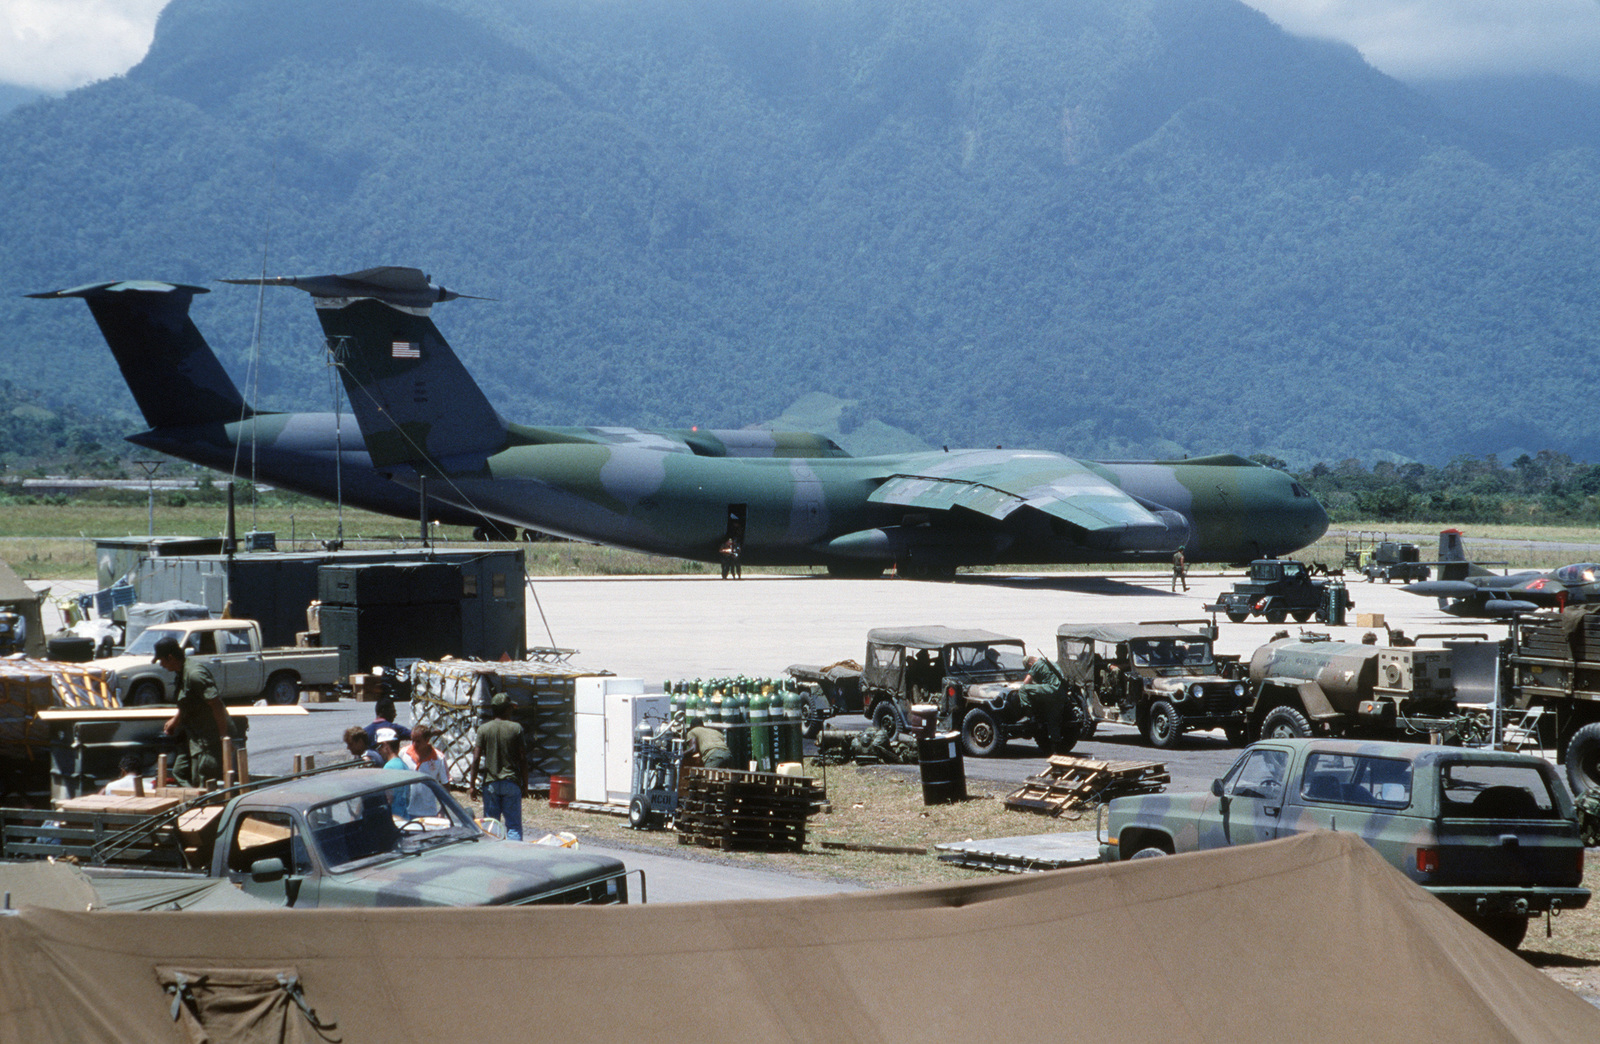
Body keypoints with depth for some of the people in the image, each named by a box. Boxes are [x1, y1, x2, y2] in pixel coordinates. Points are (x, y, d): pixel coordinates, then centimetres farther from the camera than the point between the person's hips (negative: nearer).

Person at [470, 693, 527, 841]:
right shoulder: (516, 728, -3)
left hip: (491, 783, 1)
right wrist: (525, 785, 5)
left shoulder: (483, 729, -1)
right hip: (512, 782, -1)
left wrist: (472, 785, 2)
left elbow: (476, 759, -4)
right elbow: (523, 759, -3)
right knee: (513, 825, 1)